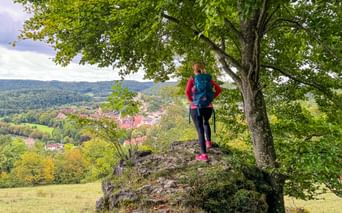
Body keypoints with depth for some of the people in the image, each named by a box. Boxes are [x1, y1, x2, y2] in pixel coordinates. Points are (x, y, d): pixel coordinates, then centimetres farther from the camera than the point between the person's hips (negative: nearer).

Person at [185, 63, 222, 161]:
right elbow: (219, 89, 3)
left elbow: (187, 92, -18)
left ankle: (204, 155, 1)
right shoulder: (209, 79, 6)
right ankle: (208, 142, 32)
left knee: (200, 130, 2)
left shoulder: (192, 79, -4)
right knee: (206, 122, 35)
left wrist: (191, 101, -3)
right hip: (208, 107, 4)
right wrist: (212, 98, 9)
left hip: (196, 107, -4)